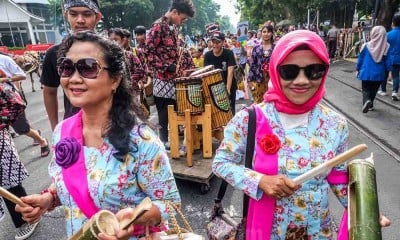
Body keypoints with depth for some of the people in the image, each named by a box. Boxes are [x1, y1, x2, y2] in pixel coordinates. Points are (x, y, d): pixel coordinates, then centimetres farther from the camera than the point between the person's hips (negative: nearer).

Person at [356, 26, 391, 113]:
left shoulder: (366, 46, -8)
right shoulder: (386, 47, -7)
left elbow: (360, 59, 0)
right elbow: (388, 61, -3)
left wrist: (358, 69, 11)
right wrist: (388, 71, 7)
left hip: (366, 72, -1)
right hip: (379, 73, 2)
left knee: (366, 89, 6)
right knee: (373, 90, 18)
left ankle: (366, 101, -22)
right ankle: (370, 105, 26)